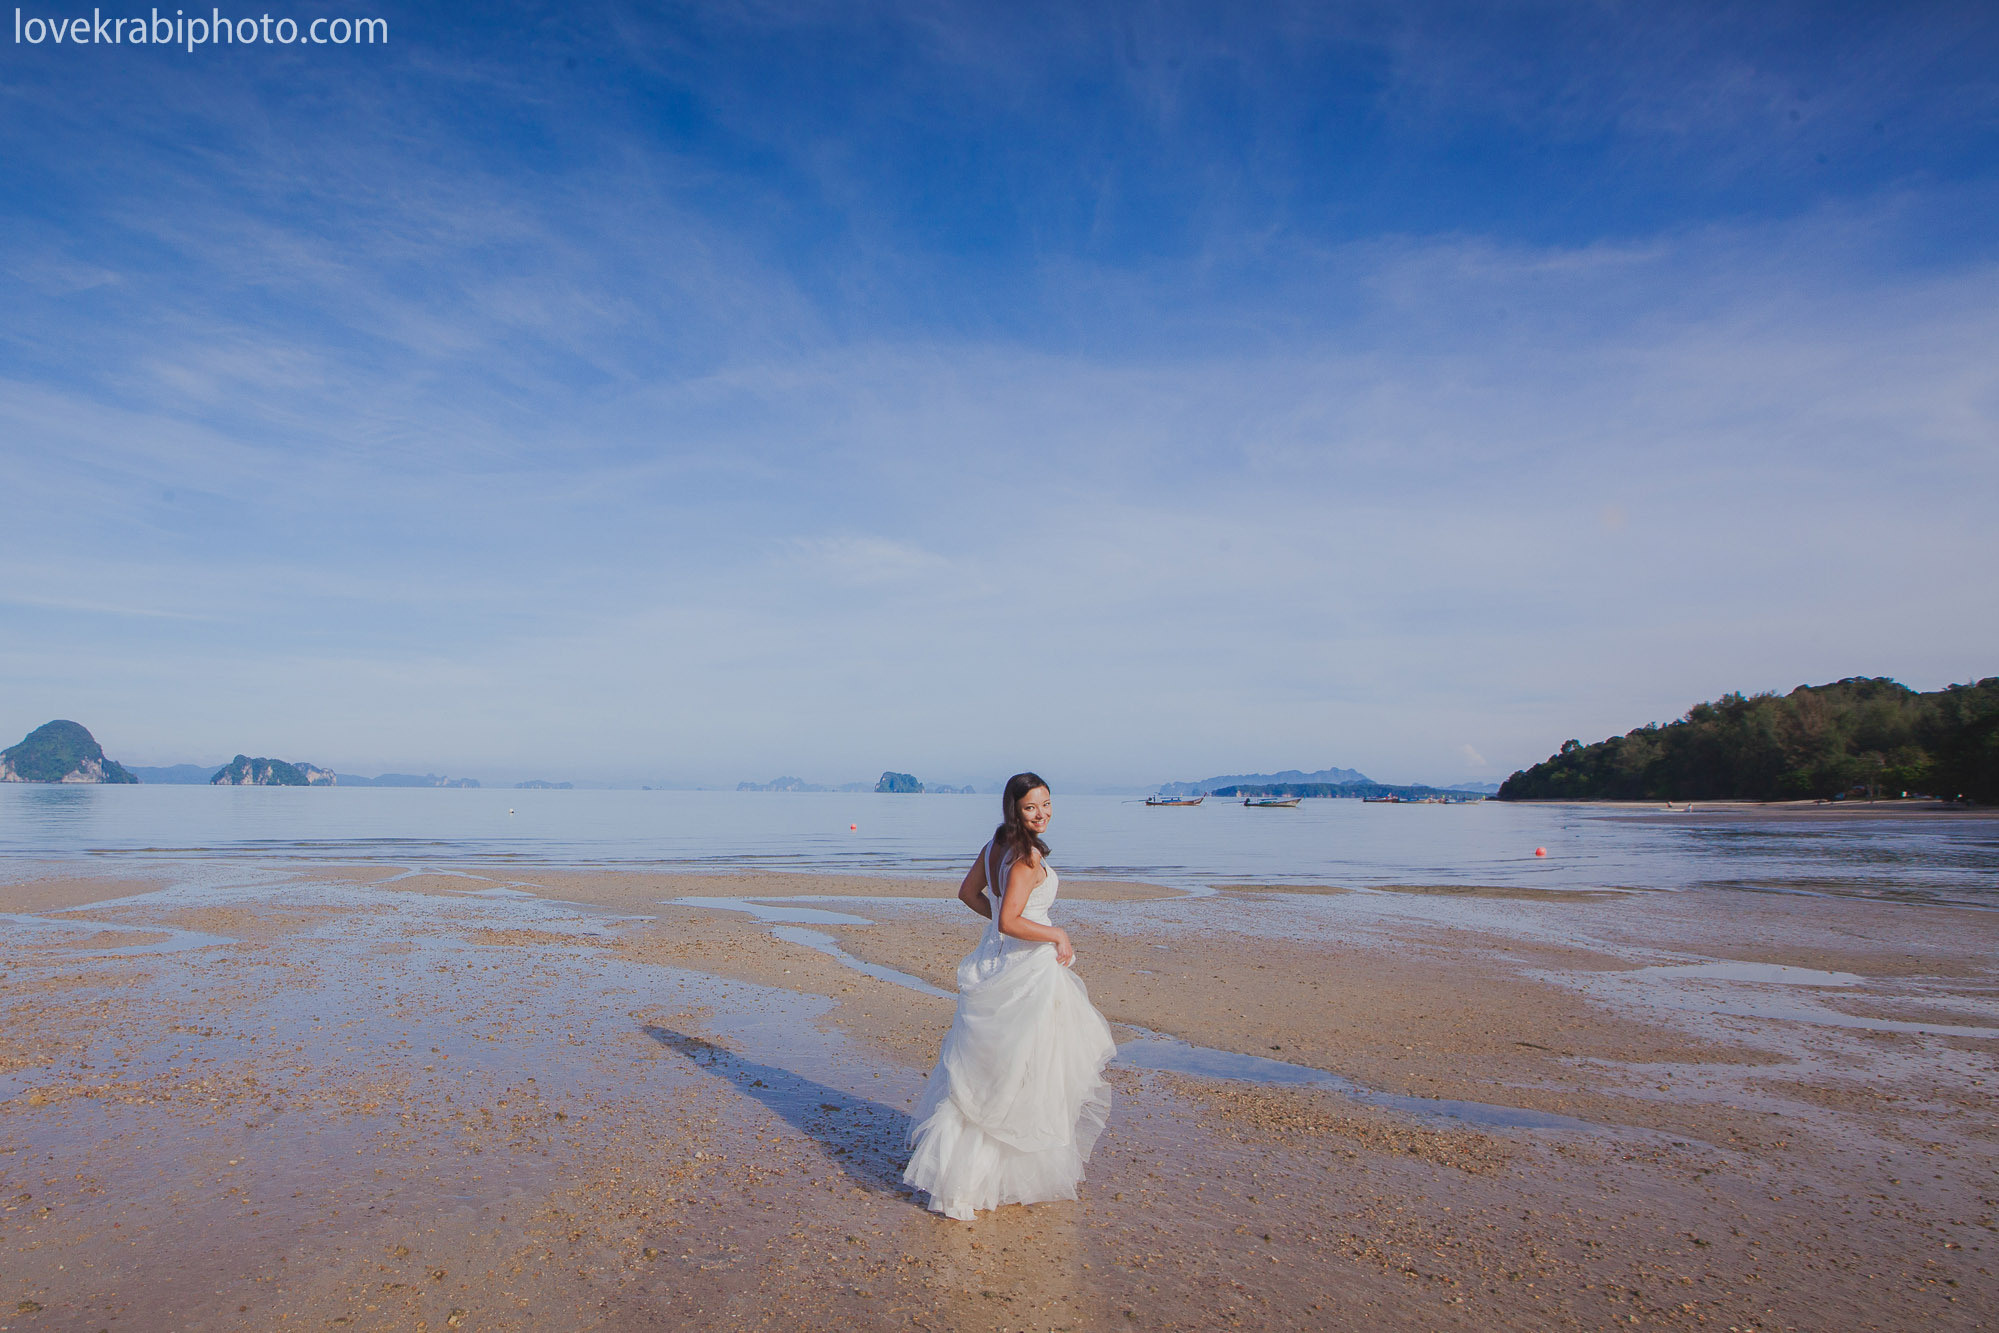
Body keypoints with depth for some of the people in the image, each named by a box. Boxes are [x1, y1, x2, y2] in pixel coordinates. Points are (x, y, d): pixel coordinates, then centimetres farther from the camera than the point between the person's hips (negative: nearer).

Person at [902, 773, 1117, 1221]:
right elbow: (1010, 923, -26)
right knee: (1025, 1070, 4)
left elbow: (968, 892, 18)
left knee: (986, 1062, 19)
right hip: (1028, 969, -9)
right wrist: (1057, 934, -14)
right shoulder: (1028, 855, -21)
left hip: (996, 958, 9)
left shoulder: (995, 846, 6)